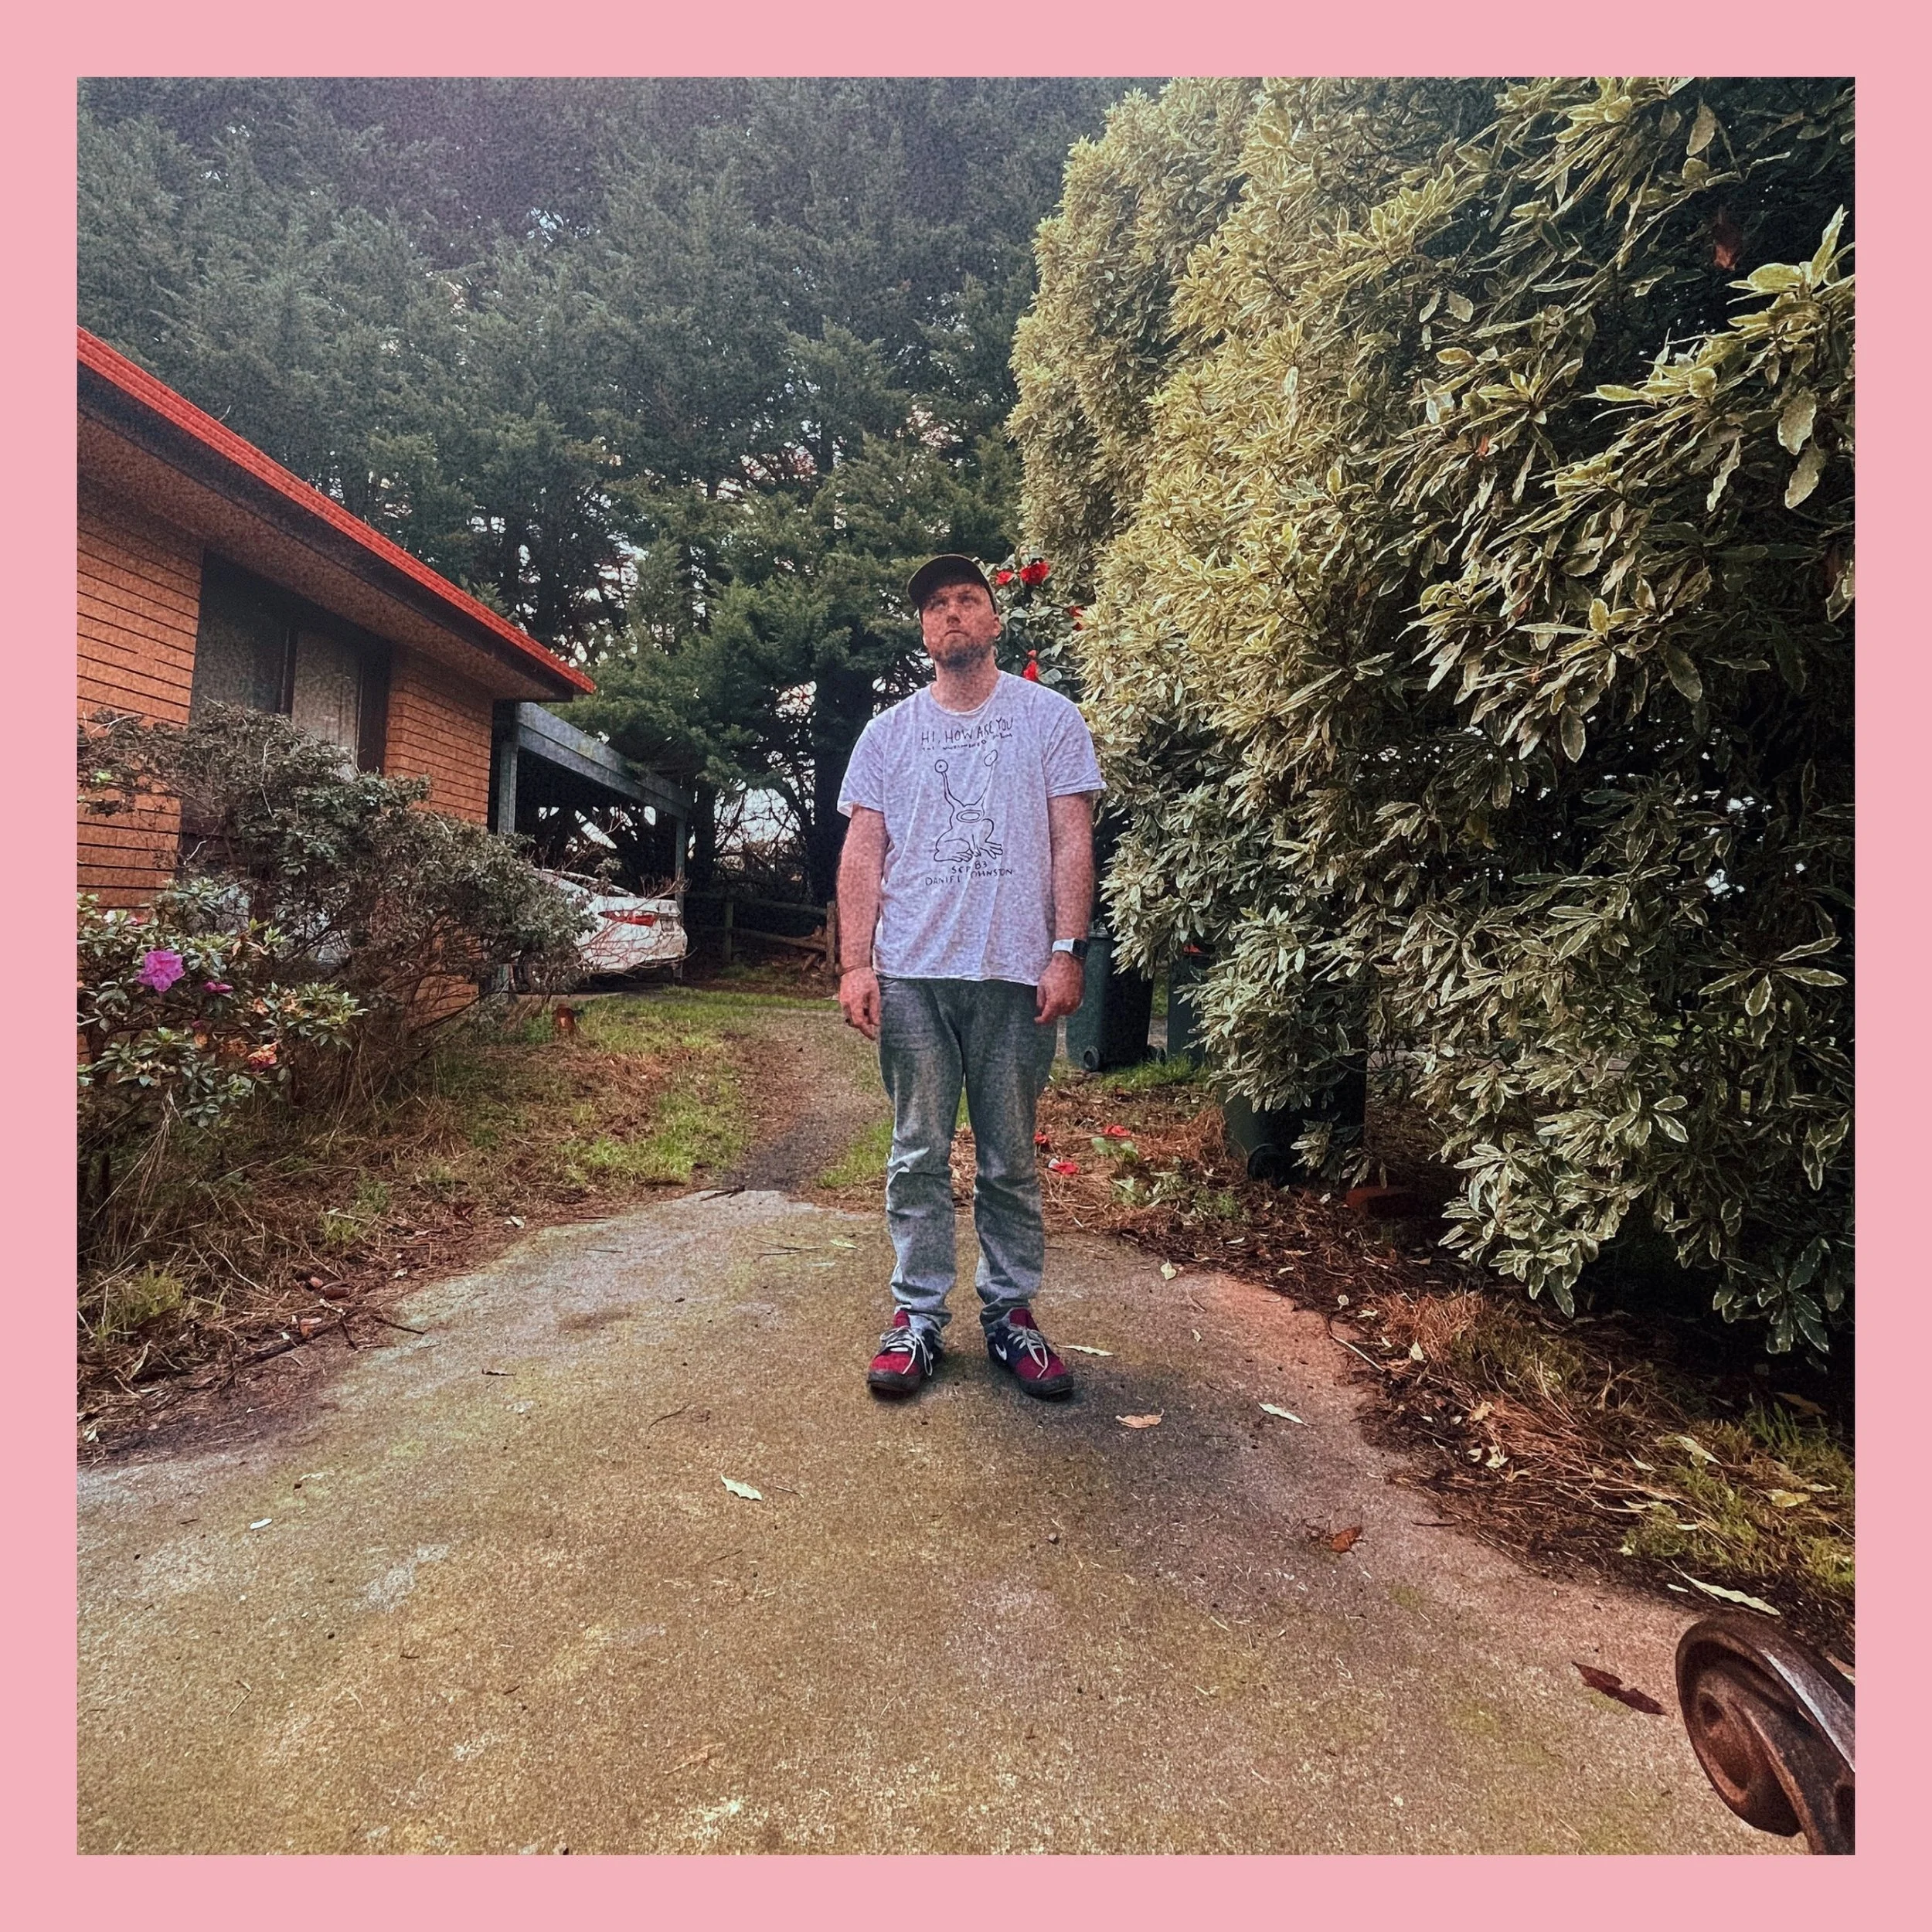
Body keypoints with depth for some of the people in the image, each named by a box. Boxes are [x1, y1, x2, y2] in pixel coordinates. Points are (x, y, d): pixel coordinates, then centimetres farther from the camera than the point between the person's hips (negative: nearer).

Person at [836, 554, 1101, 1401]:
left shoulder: (1051, 718, 8)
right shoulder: (889, 731, 13)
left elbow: (1072, 841, 3)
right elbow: (862, 853, 8)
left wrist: (1066, 951, -8)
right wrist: (855, 963, -3)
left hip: (1015, 974, -1)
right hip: (911, 973, 2)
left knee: (1011, 1159, 7)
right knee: (919, 1156, 7)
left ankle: (1010, 1312, 21)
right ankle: (917, 1314, 18)